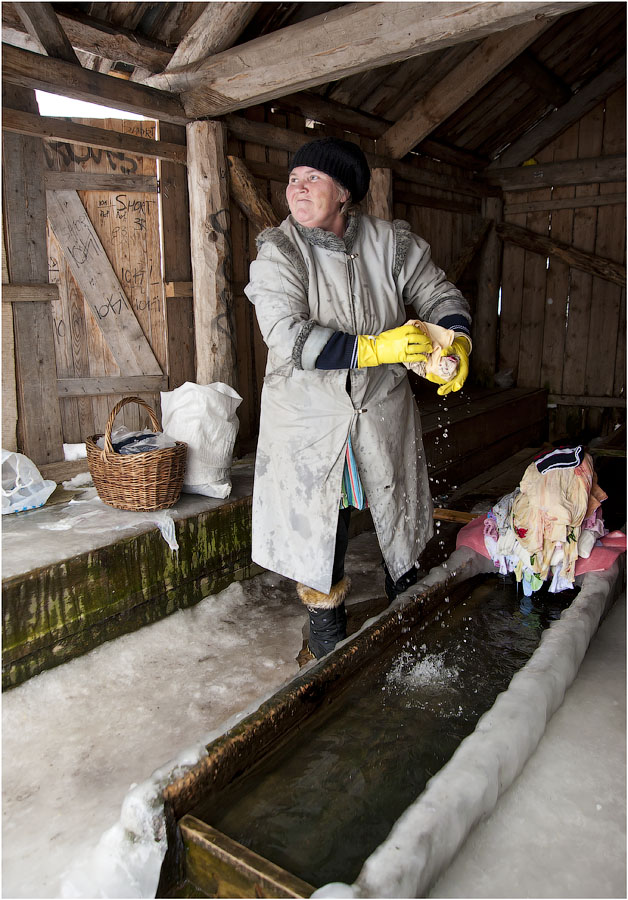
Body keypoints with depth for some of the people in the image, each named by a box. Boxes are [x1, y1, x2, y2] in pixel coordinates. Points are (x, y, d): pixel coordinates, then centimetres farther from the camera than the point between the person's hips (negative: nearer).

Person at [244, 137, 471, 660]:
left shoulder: (390, 242, -2)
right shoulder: (277, 253, -10)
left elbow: (440, 296, 5)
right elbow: (287, 337, -24)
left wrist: (457, 343, -17)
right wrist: (374, 348, -33)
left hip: (383, 411, 3)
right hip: (309, 418, -2)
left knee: (399, 518, 18)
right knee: (320, 530, 8)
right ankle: (327, 629, 35)